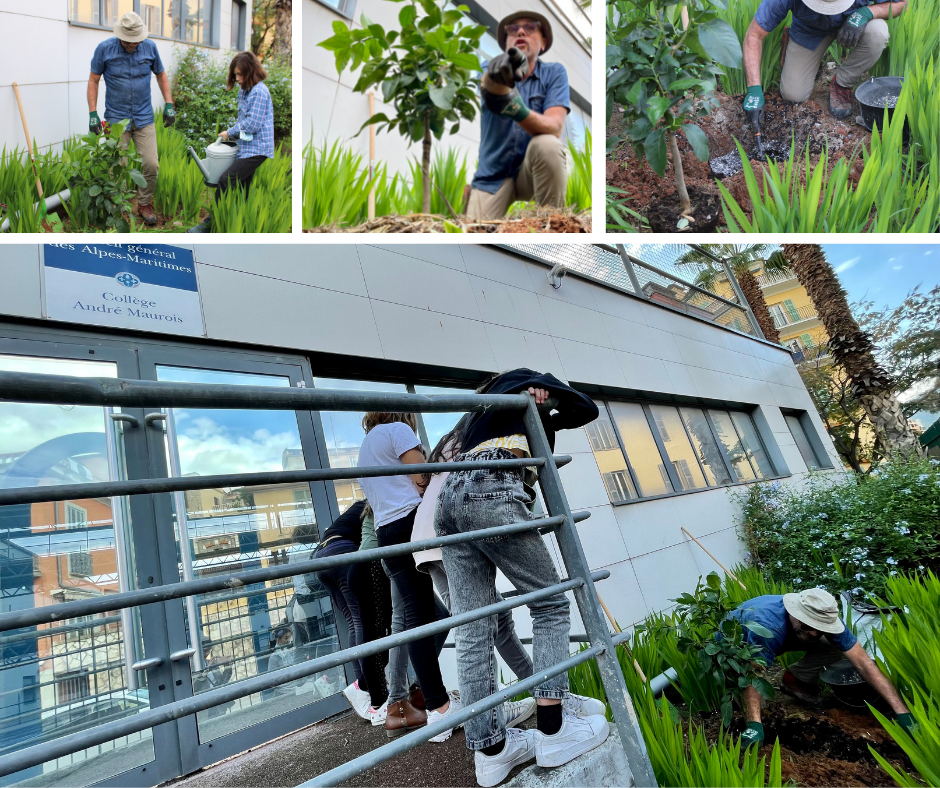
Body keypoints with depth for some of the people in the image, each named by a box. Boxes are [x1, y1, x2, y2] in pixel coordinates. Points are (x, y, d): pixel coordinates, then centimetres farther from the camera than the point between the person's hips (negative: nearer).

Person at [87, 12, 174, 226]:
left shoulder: (150, 48, 0)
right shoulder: (104, 49, -5)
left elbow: (161, 75, 14)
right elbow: (93, 80, 0)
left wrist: (169, 104, 4)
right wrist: (92, 113, -7)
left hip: (144, 118, 2)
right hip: (116, 118, -1)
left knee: (151, 164, -6)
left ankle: (144, 204, 14)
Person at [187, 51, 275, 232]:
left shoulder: (259, 92, -14)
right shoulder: (244, 90, 15)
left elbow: (252, 123, -18)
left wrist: (230, 133, -8)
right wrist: (233, 133, 6)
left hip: (256, 149, -10)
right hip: (247, 147, 10)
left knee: (226, 180, -15)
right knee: (241, 188, 13)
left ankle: (211, 223, -8)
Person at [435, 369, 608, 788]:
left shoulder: (481, 412, 38)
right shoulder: (525, 379, 23)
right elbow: (586, 409, 19)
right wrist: (546, 415, 27)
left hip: (450, 497, 7)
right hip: (492, 494, -7)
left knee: (473, 632, 3)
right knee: (551, 604, 4)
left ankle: (489, 749, 7)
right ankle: (552, 728, -1)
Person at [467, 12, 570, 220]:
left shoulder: (554, 72, -2)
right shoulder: (488, 70, 0)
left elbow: (555, 128, -20)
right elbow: (487, 85, -27)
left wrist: (517, 109, -39)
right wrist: (497, 75, -53)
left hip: (534, 170, 0)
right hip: (492, 176, 1)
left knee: (547, 144, -32)